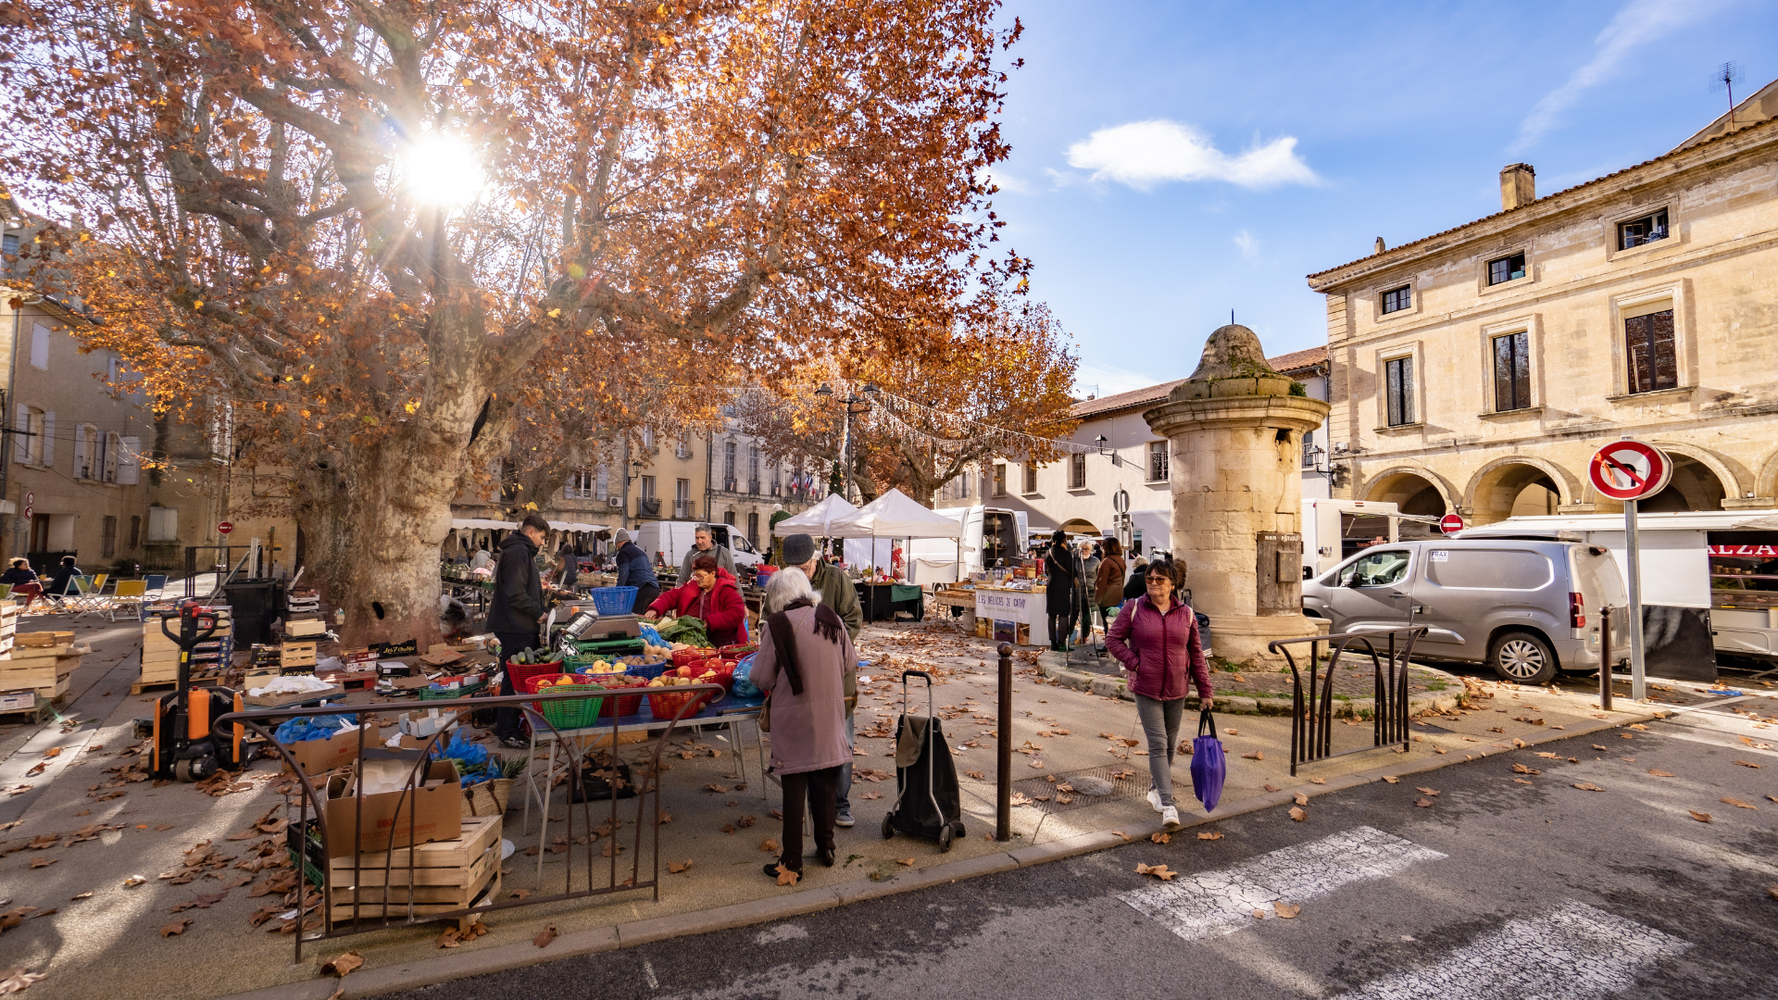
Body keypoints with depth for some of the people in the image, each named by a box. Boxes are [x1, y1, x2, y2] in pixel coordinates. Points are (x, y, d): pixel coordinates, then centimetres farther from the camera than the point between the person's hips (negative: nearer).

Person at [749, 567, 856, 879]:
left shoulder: (776, 626, -14)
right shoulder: (831, 619, -2)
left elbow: (761, 678, -10)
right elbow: (850, 664, 7)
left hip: (793, 718, -3)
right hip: (829, 716, 4)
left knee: (794, 788, 8)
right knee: (826, 785, 17)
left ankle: (792, 860, 17)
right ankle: (826, 847, 30)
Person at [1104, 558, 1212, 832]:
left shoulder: (1186, 614, 1)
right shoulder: (1134, 609, -5)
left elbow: (1196, 655, 5)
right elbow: (1113, 638, -1)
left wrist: (1204, 692, 5)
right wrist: (1134, 663, -10)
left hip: (1176, 691, 3)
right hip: (1146, 689, -3)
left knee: (1169, 744, 15)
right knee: (1157, 744, -7)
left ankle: (1156, 789, 36)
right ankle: (1168, 804, -4)